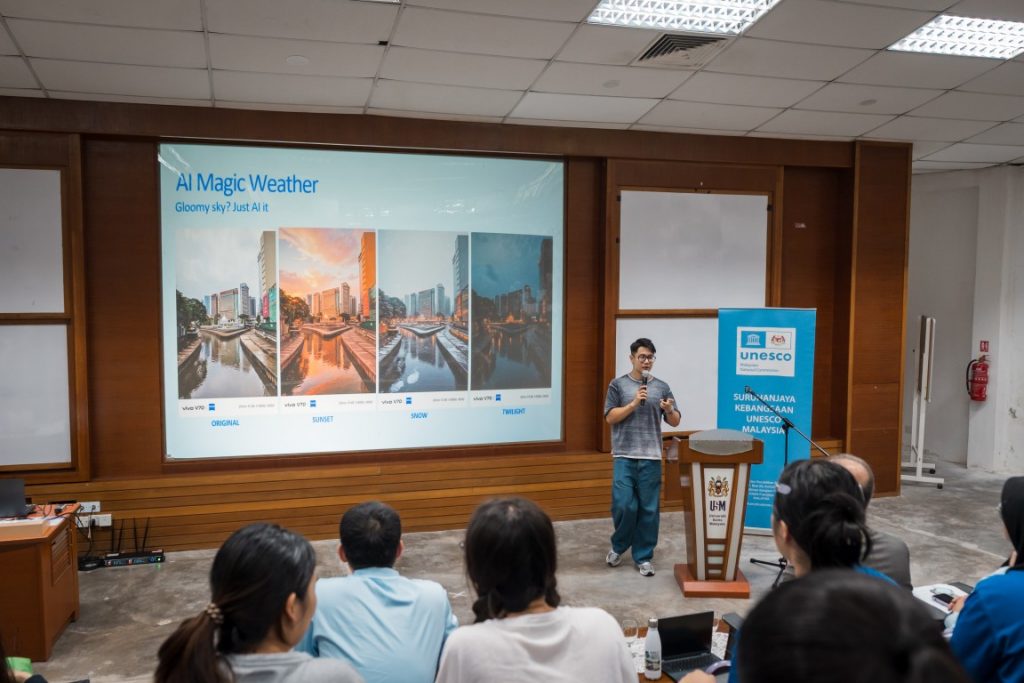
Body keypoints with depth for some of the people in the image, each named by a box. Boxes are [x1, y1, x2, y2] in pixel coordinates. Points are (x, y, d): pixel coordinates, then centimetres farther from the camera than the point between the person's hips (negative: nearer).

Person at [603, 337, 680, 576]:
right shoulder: (618, 384, 3)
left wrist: (669, 410, -13)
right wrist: (634, 403, -14)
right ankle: (618, 546, 21)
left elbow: (675, 422, 9)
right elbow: (610, 417, -4)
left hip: (651, 457, 2)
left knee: (649, 509, 3)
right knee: (623, 505, -5)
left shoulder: (661, 387, 8)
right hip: (624, 456, -2)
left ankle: (643, 557, 15)